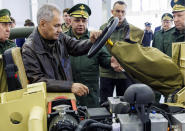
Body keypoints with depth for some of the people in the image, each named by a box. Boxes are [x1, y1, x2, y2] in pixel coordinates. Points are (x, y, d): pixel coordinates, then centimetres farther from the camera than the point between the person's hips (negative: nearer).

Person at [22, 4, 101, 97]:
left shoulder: (60, 37, 2)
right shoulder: (29, 49, -13)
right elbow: (37, 80, -19)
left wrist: (91, 42, -25)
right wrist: (70, 86, -27)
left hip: (68, 95, 5)